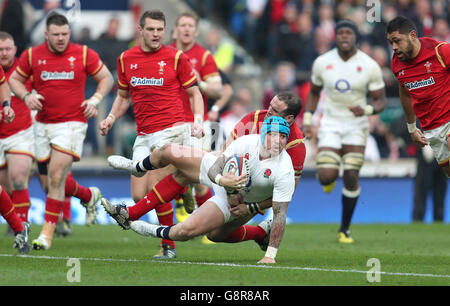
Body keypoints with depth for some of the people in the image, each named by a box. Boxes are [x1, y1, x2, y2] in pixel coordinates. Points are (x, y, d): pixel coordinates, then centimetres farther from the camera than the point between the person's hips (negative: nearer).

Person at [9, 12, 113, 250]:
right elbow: (14, 79, 13)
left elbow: (106, 78, 8)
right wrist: (26, 96, -7)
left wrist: (95, 100, -8)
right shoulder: (32, 55, 1)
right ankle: (89, 196, 36)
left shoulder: (83, 54, -3)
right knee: (47, 182, 8)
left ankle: (47, 233, -11)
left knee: (56, 177, -16)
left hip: (72, 122, -4)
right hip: (42, 124, 4)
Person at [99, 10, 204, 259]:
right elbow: (124, 95, 23)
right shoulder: (126, 59, 11)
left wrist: (198, 121, -9)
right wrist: (112, 117, 7)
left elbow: (194, 93, 6)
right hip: (144, 135, 5)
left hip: (172, 130, -5)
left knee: (155, 187, -16)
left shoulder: (176, 58, -1)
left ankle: (169, 246, -5)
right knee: (139, 195, -3)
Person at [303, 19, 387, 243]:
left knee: (351, 178, -8)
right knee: (326, 177, -16)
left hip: (356, 126, -1)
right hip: (330, 124, 1)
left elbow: (381, 101, -2)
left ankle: (345, 229, 8)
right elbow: (314, 93, 14)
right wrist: (307, 120, 3)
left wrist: (367, 110, -24)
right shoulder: (322, 63, -2)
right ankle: (329, 178, 25)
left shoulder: (369, 66, -7)